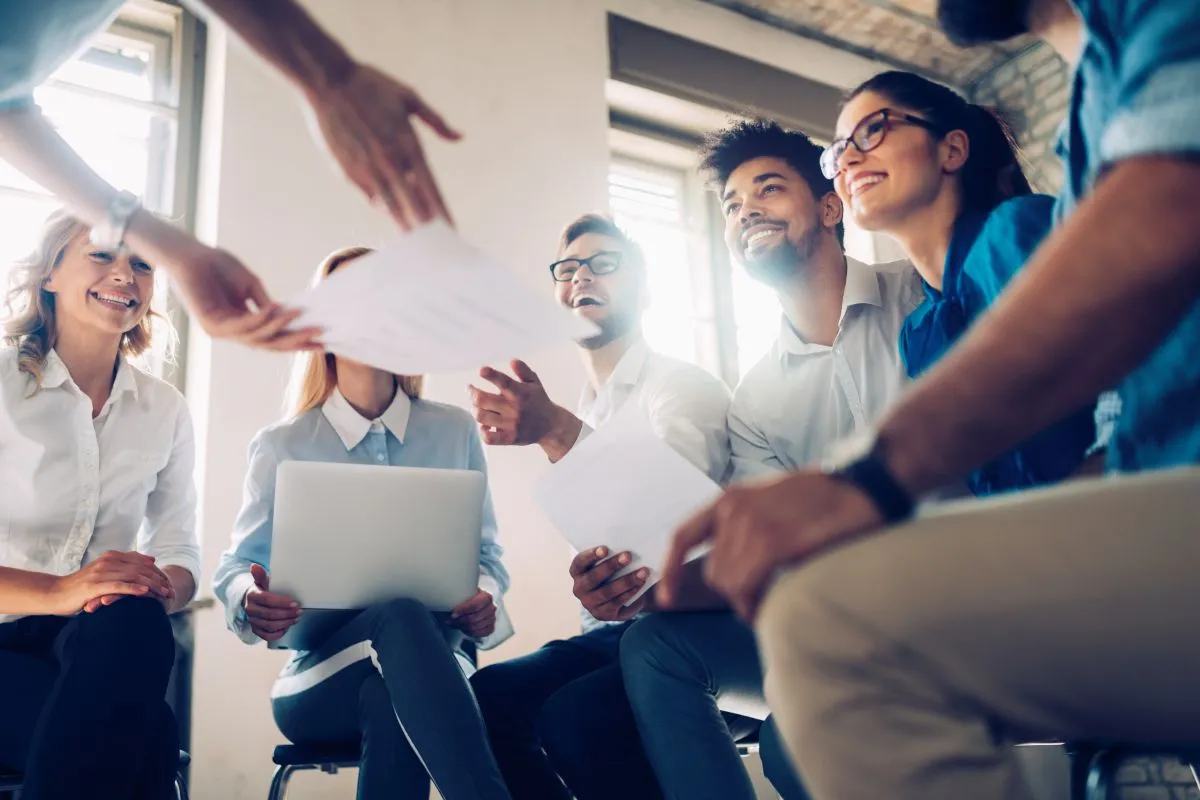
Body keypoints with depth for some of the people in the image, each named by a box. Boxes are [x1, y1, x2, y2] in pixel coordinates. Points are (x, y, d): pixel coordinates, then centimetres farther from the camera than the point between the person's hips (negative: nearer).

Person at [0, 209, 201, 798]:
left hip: (97, 642, 4)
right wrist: (56, 591, -30)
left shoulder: (165, 409, 10)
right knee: (144, 738, -34)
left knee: (136, 625, -35)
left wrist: (162, 590, -17)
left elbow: (179, 548, 8)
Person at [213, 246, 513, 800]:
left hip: (429, 666, 1)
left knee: (389, 701, -40)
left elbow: (486, 558, 13)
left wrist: (485, 602, -13)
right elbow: (236, 569, 8)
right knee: (402, 619, -38)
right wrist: (250, 602, -18)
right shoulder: (281, 446, 7)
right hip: (323, 673, 0)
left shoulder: (456, 432, 11)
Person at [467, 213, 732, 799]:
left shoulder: (685, 386, -4)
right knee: (484, 696, -16)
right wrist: (590, 587, -2)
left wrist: (555, 431, -38)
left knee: (573, 716, -31)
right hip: (609, 631, 7)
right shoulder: (581, 414, 19)